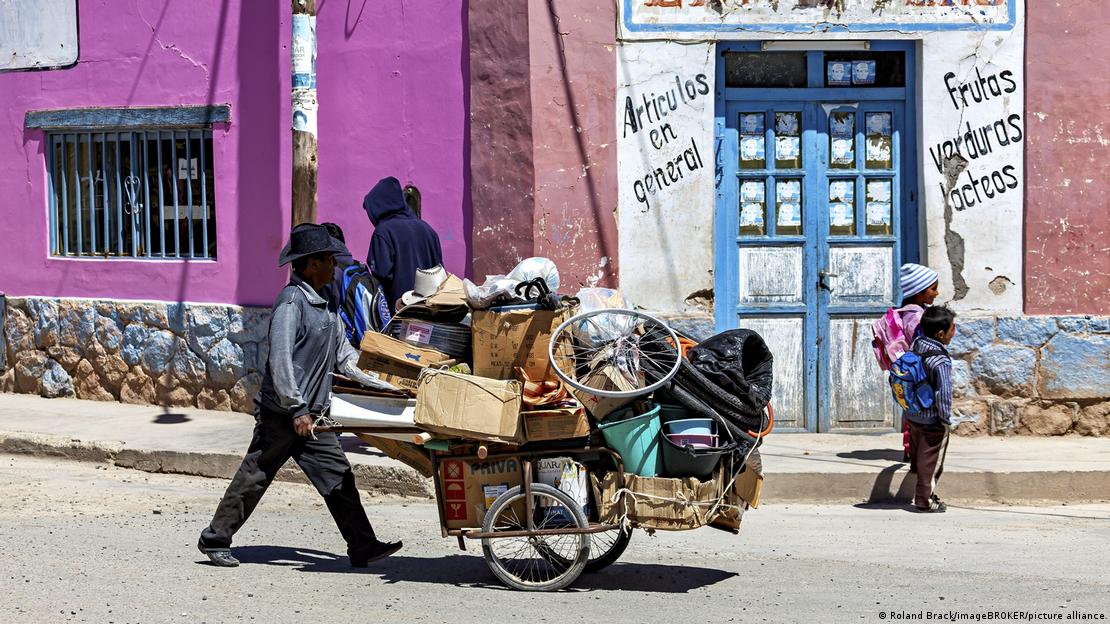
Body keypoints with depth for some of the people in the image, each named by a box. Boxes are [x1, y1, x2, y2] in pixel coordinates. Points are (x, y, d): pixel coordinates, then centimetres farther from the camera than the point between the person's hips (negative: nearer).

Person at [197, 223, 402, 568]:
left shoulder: (324, 306, 13)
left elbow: (343, 354, 19)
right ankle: (215, 539, 14)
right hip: (281, 414, -9)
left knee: (337, 475, 4)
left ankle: (363, 547, 5)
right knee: (255, 476, 1)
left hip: (310, 415, 9)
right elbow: (280, 359, -21)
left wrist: (384, 384, 12)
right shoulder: (291, 301, -16)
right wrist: (297, 409, -23)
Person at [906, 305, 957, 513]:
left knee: (919, 458, 23)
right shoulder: (941, 361, -27)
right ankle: (925, 500, 15)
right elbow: (943, 394, -27)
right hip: (933, 421, -8)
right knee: (931, 461, 8)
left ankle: (921, 494, 38)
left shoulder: (916, 346, -4)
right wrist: (946, 419, -13)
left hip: (913, 415, 8)